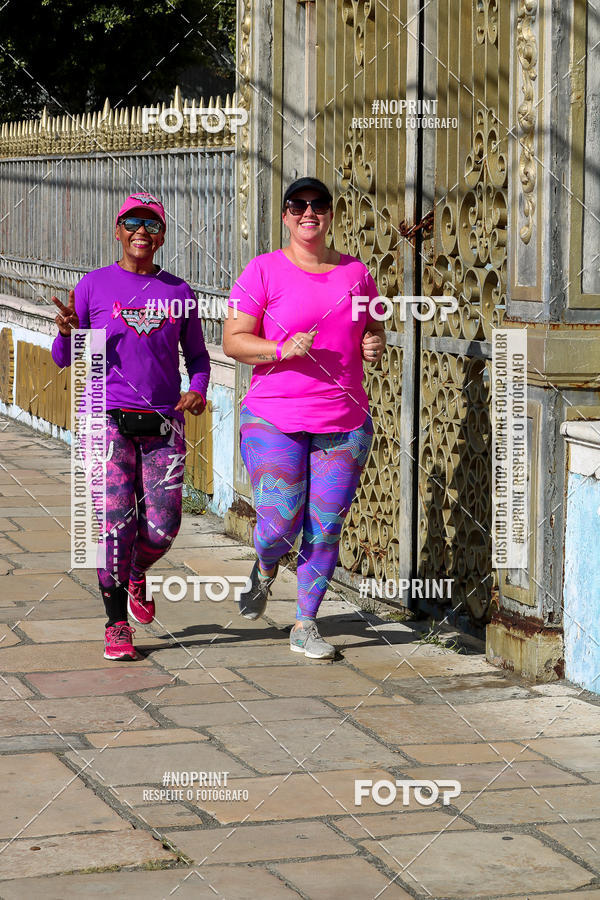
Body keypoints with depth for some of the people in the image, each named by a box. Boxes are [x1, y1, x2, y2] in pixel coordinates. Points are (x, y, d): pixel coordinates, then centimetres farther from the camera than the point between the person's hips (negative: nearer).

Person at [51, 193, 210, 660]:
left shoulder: (179, 293, 8)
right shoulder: (95, 285, 3)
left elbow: (197, 356, 18)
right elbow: (64, 359, 5)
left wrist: (198, 390, -3)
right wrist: (68, 332, -17)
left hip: (163, 423, 2)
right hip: (108, 418, -2)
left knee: (162, 528, -5)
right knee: (117, 522, -10)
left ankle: (137, 574, 31)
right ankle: (116, 623, 6)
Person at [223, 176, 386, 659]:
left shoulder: (356, 271, 9)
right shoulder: (265, 271, -3)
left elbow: (372, 327, 23)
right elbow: (233, 341, -5)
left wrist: (375, 344, -1)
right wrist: (283, 350, -21)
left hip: (345, 421, 3)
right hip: (275, 419, -3)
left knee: (325, 529, 3)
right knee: (279, 525, -11)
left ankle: (305, 625, 18)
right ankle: (265, 568, 26)